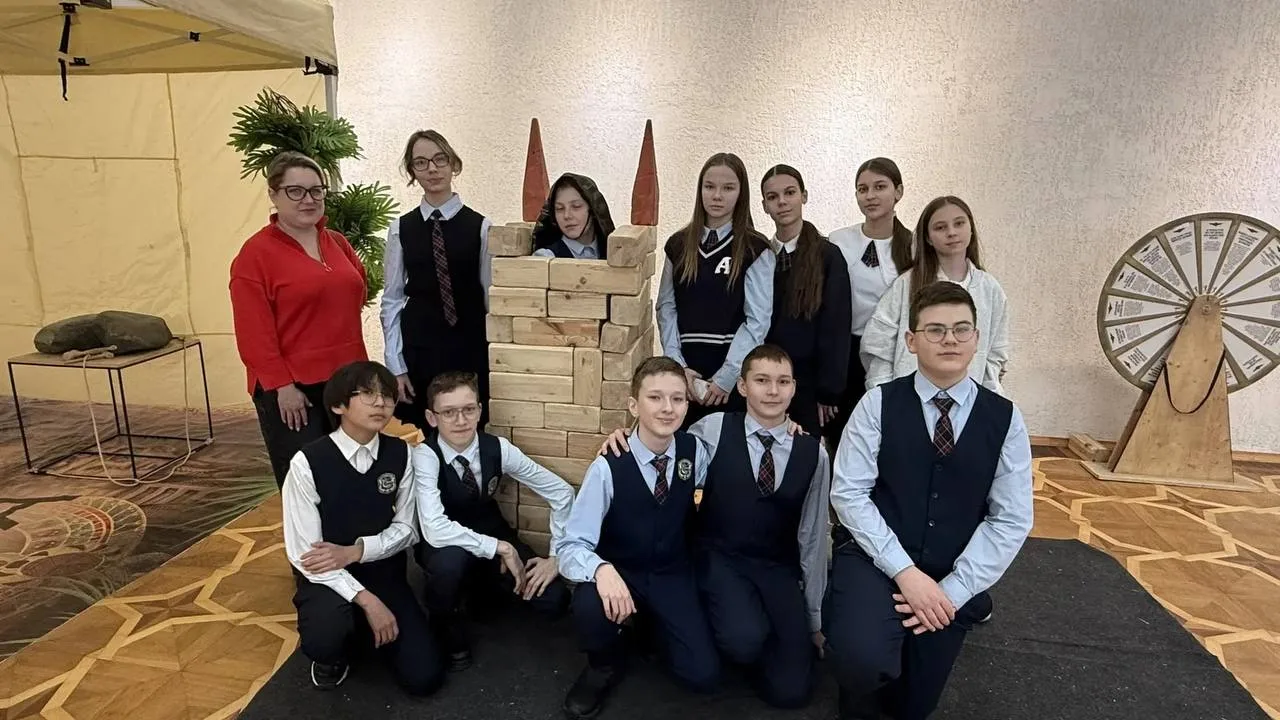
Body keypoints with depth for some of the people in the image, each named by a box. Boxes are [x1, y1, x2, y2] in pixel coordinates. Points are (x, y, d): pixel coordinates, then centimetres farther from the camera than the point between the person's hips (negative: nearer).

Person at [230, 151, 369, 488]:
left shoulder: (338, 243, 10)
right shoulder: (256, 253, -7)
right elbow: (255, 333, -11)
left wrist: (358, 369, 12)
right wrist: (281, 386, -14)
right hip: (291, 389, -5)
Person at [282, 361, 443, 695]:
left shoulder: (400, 454, -8)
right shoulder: (308, 463, -19)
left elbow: (406, 528, 0)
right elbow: (304, 554, -17)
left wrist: (355, 551, -18)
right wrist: (367, 600, -24)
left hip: (384, 572, 3)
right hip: (327, 577, -3)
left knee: (424, 677, -6)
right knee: (324, 636, -36)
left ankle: (363, 627, 24)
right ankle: (330, 654, 5)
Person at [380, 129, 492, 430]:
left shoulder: (480, 226, -2)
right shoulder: (401, 229, 3)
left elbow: (492, 295, 1)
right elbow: (392, 300, 4)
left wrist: (498, 357, 2)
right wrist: (396, 365, 0)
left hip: (469, 350, -1)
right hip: (417, 349, 1)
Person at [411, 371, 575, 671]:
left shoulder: (497, 448, -18)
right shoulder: (425, 456, -27)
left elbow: (561, 492, -10)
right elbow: (435, 529, -40)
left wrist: (557, 556, -13)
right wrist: (501, 549, -35)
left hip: (491, 536, 4)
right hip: (447, 547, -3)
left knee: (554, 600, -13)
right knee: (450, 558, -40)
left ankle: (484, 586, 19)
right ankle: (448, 632, -5)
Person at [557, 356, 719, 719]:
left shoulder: (695, 451, -12)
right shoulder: (609, 467, -24)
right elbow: (571, 546, -27)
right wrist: (602, 570, -43)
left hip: (672, 576, 3)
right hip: (620, 573, -2)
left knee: (703, 675, -12)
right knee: (589, 606, -35)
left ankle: (654, 626, 22)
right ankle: (605, 665, 2)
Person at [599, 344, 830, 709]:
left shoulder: (813, 453, -1)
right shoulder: (713, 429, -8)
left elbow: (813, 537, 4)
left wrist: (814, 618, 10)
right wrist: (627, 441, -20)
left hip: (780, 570, 2)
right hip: (720, 559, -2)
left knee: (790, 690, -8)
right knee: (745, 638, -31)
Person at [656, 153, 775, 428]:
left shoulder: (756, 250, -2)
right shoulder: (678, 245, 8)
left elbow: (757, 320, -7)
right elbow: (666, 308, 6)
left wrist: (726, 376, -13)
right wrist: (677, 365, -5)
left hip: (734, 374, -2)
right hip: (684, 372, 3)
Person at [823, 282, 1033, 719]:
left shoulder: (1005, 419, -2)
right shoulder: (878, 404, -8)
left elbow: (1011, 521, -3)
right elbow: (849, 493, -12)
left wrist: (954, 589, -12)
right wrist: (905, 571, -20)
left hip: (950, 579, 3)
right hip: (875, 559, -3)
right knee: (864, 662, -29)